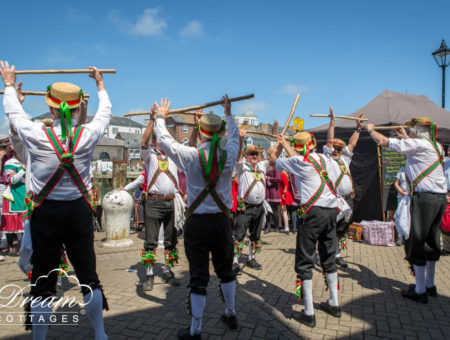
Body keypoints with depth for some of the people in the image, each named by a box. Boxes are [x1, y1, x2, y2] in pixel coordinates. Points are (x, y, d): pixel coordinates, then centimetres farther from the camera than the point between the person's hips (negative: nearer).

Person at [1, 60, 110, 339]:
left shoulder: (37, 136, -10)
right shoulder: (88, 136, -8)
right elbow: (105, 112, 12)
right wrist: (100, 83, 29)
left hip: (45, 213, -1)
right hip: (79, 211, 1)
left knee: (43, 281, 10)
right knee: (88, 276, 12)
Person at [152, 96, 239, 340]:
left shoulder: (191, 156, -12)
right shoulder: (228, 155, -4)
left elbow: (164, 140, 4)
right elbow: (234, 137, 19)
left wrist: (161, 117, 22)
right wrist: (229, 114, 34)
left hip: (197, 223, -3)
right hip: (222, 221, 3)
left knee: (199, 278, 5)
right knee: (225, 270, 22)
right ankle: (230, 315, 41)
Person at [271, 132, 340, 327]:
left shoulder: (298, 161, -4)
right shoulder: (327, 160, 13)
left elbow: (274, 160, 12)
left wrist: (280, 146, 31)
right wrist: (286, 146, 38)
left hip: (313, 212, -6)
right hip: (332, 210, 7)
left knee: (305, 262, 2)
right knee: (329, 258, 20)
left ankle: (309, 314, 6)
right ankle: (334, 304, 33)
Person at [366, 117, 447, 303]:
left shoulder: (418, 144, -11)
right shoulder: (436, 146, 13)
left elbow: (384, 141, -7)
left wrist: (371, 130, 10)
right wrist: (406, 137, 44)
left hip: (424, 198, -9)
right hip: (440, 198, 9)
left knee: (416, 243, -1)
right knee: (431, 241, 18)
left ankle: (420, 291, 6)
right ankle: (430, 285, 30)